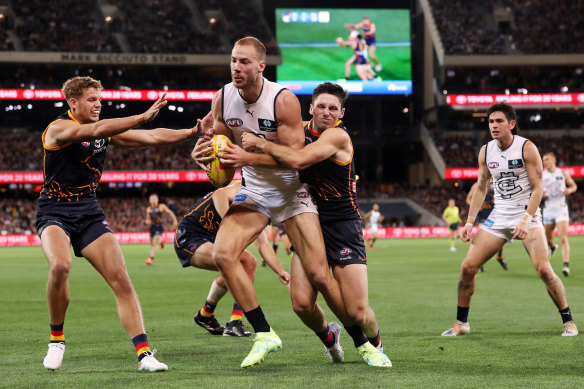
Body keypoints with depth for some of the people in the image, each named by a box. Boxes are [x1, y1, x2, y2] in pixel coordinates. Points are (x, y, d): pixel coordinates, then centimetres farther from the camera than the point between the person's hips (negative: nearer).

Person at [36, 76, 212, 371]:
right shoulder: (58, 129, -12)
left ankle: (143, 353, -10)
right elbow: (95, 130, -30)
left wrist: (193, 132, -8)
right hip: (54, 213, -6)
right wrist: (143, 117, -36)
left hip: (89, 214, 6)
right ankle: (56, 340, -10)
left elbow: (151, 137, 6)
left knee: (120, 278, -9)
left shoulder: (107, 131, 9)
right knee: (60, 266, -33)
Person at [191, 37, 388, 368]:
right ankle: (264, 335, -11)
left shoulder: (284, 100, -20)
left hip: (290, 191, -4)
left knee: (319, 275, -8)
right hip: (254, 192, 4)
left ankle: (365, 342, 12)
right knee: (223, 254, -22)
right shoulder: (223, 99, -5)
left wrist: (248, 157, -33)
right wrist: (204, 153, -16)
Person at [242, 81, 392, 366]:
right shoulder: (301, 130, 6)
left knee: (358, 313, -8)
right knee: (301, 303, -13)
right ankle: (327, 337, 21)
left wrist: (260, 144, -18)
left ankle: (375, 345, 27)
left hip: (343, 225, -5)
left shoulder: (338, 135, -15)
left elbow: (298, 160, -29)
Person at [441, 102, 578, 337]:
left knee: (543, 269, -18)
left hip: (527, 214, -5)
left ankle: (568, 321, -2)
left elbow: (538, 189, -13)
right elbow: (481, 188, 14)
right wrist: (469, 222, 7)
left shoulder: (527, 148, -11)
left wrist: (525, 221, -23)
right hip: (498, 217, 5)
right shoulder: (485, 152, 4)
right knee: (468, 267, -3)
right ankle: (461, 323, 13)